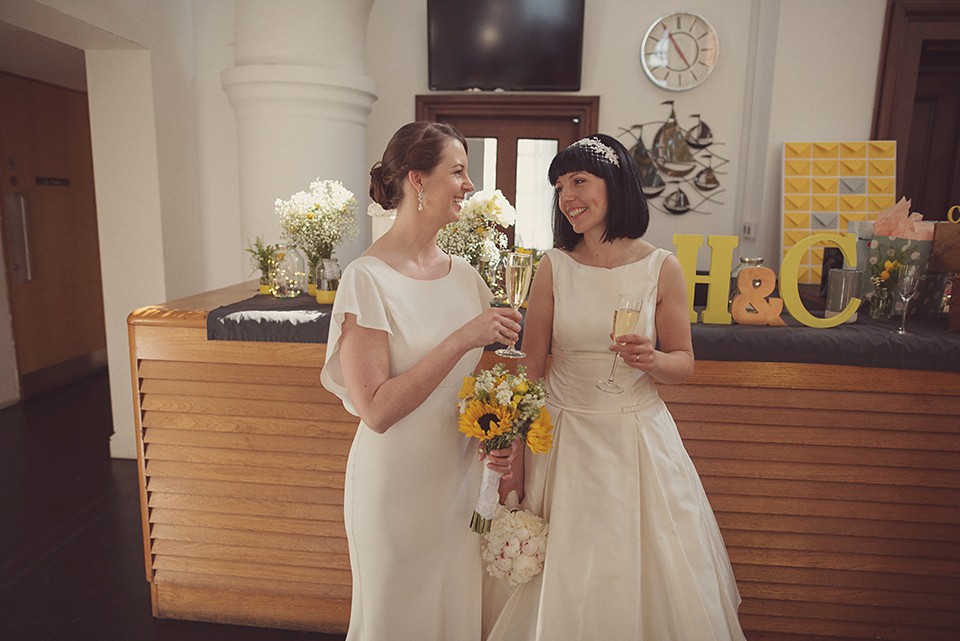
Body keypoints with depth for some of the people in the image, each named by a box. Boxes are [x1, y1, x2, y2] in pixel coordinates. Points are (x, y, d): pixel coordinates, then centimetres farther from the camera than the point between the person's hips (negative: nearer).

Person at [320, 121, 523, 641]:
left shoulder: (465, 276, 3)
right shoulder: (367, 278, -16)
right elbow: (376, 410, -21)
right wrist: (460, 340, -24)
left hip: (463, 477, 6)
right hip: (399, 485, -5)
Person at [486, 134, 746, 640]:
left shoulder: (661, 267, -5)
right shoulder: (554, 266, -4)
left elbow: (684, 362, 3)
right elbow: (530, 365, -1)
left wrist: (652, 359, -20)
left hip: (638, 437, 0)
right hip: (563, 441, 0)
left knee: (646, 576, 14)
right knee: (562, 583, 12)